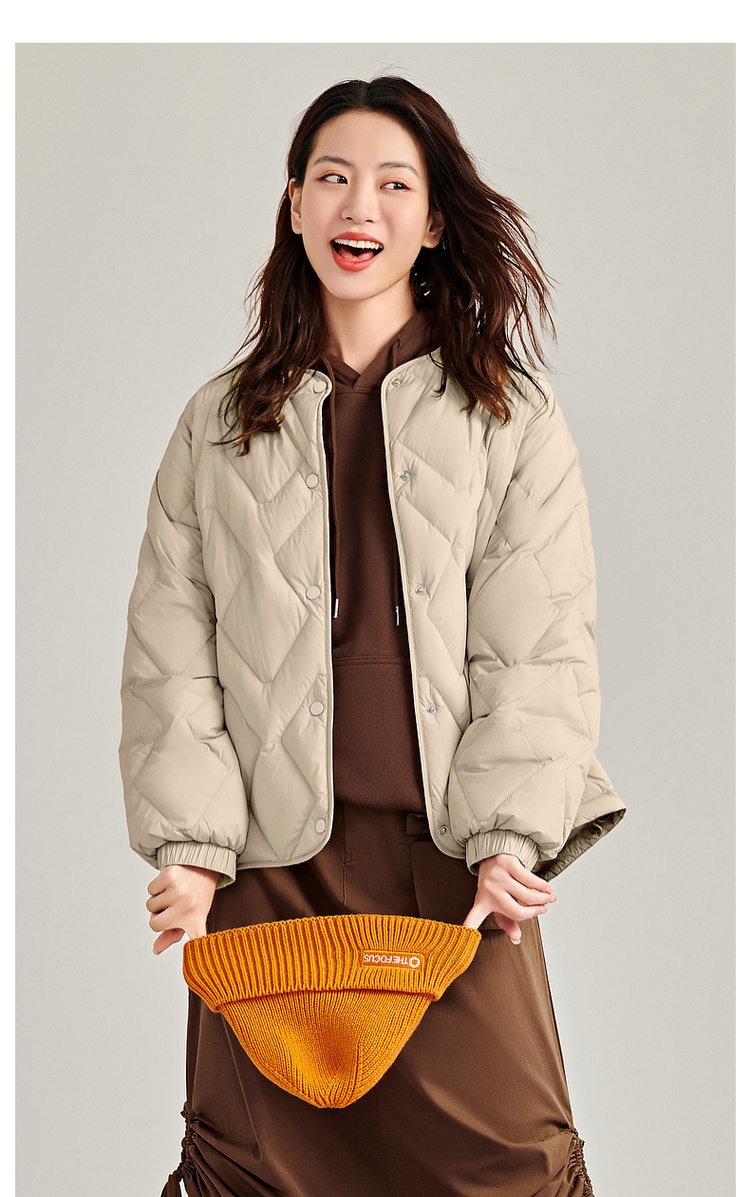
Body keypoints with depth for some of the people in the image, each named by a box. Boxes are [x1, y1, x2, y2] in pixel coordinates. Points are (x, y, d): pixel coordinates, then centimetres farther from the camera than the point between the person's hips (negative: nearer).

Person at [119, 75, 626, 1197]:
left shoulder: (512, 418, 7)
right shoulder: (220, 423, 12)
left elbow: (544, 648, 1)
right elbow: (169, 649, 7)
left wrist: (507, 837, -10)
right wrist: (189, 840, -4)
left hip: (454, 853, -1)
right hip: (271, 857, 1)